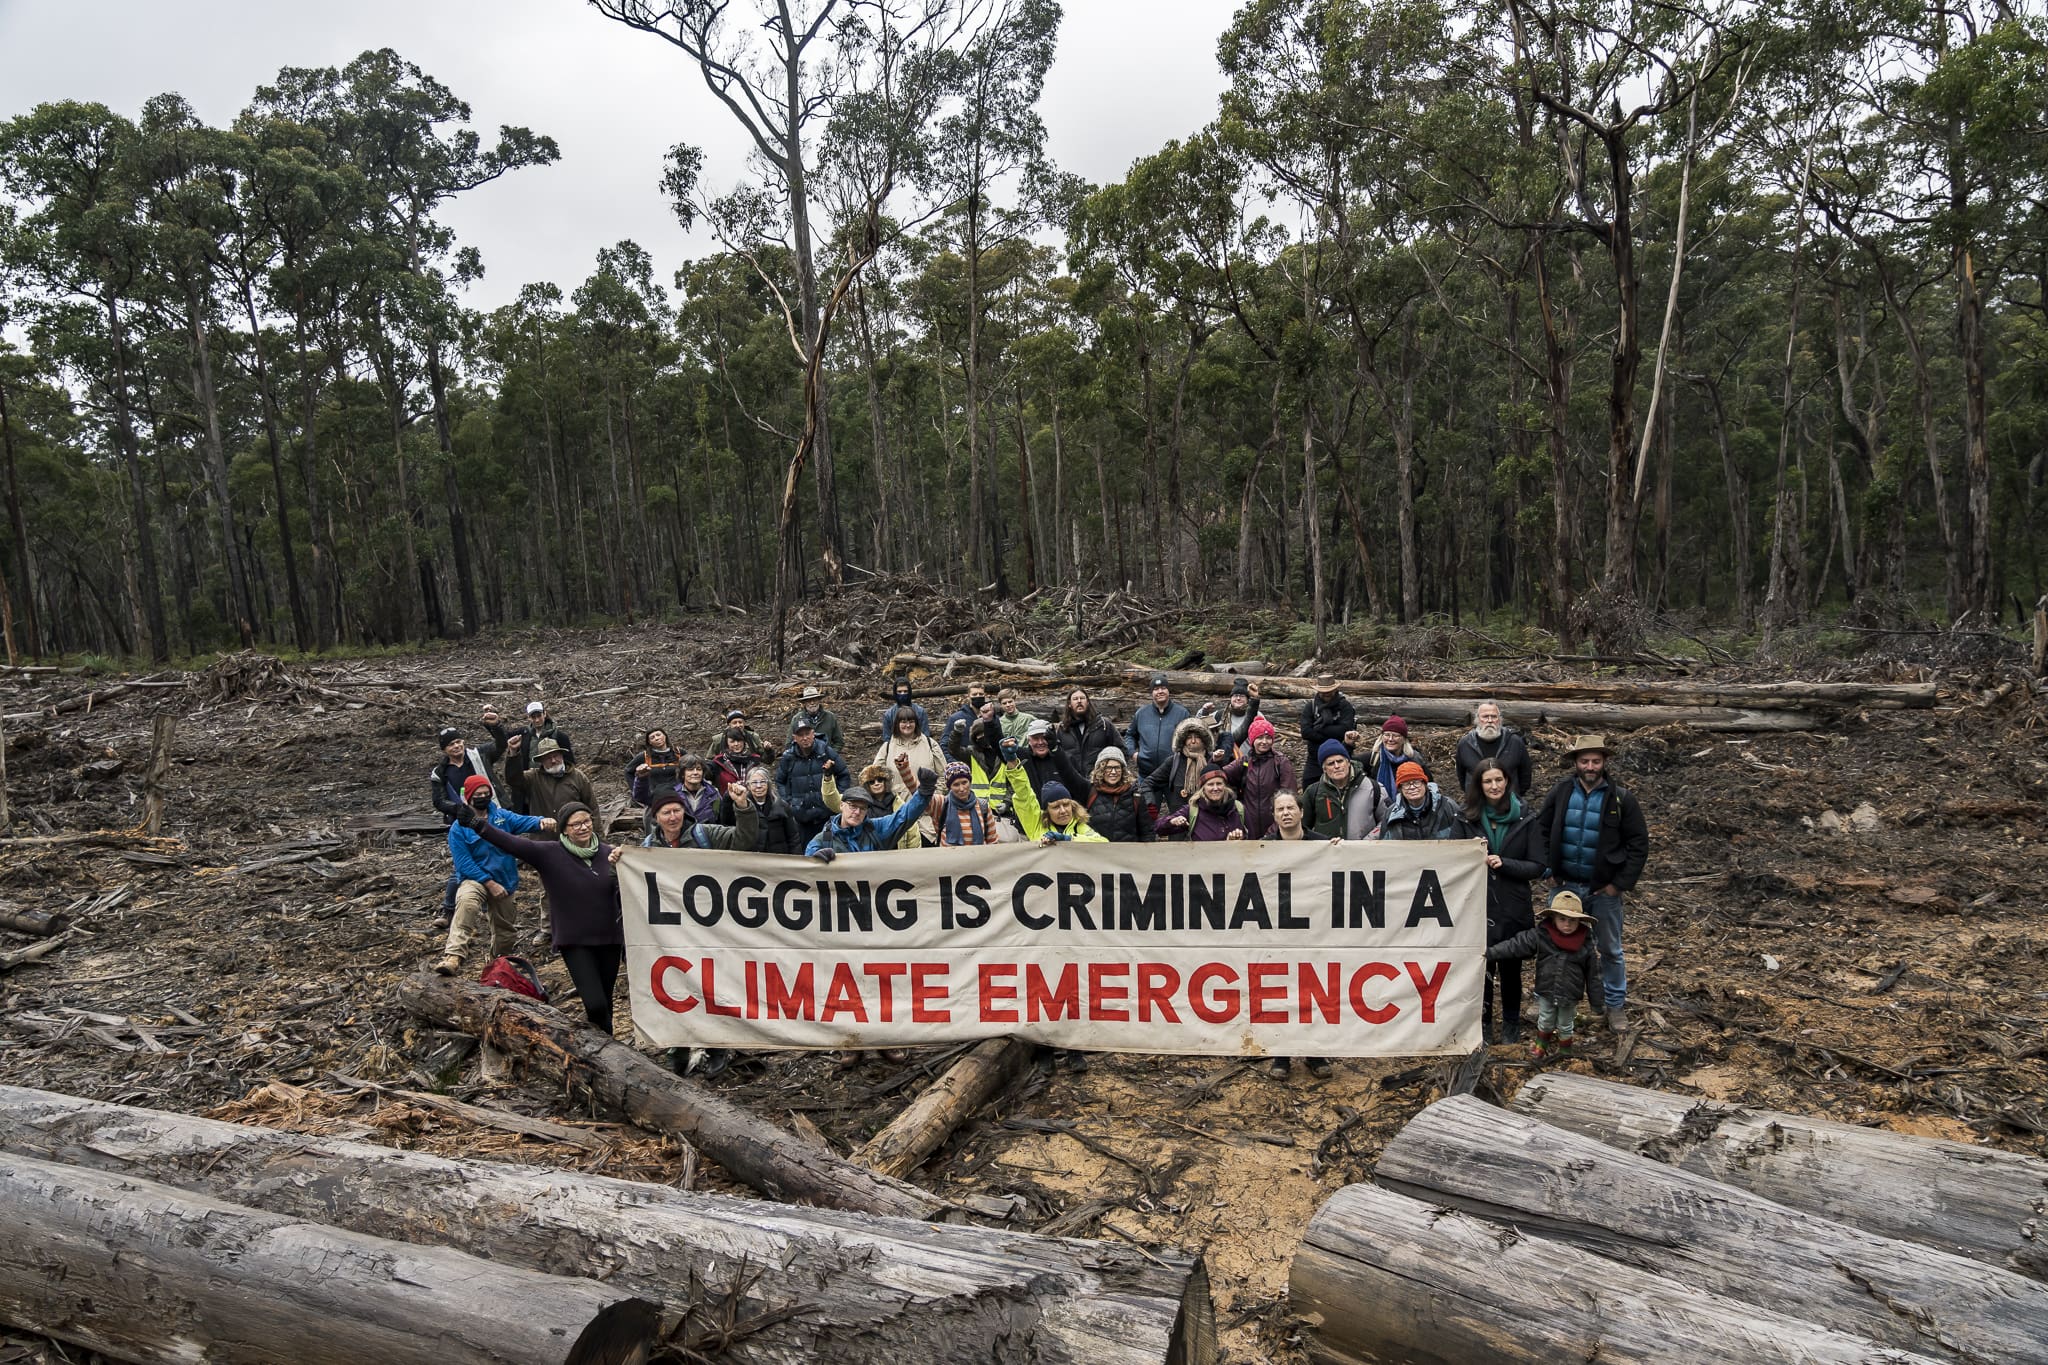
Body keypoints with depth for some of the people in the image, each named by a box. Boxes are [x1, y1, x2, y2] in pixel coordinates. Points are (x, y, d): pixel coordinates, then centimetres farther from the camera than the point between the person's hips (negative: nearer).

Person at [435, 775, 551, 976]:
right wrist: (490, 884, -20)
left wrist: (541, 821, -39)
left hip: (505, 882, 4)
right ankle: (453, 957, -45)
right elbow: (464, 864, -13)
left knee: (505, 928, 16)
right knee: (466, 902, -37)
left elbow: (523, 821, -14)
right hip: (476, 879, -4)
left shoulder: (502, 816, 3)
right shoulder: (458, 829, -8)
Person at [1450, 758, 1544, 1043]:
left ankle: (1511, 1025, 30)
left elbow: (1537, 867, -4)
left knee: (1510, 968, 11)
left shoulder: (1525, 818, -3)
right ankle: (1483, 1025, 24)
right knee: (1481, 969, 6)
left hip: (1513, 908, 0)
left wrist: (1504, 863, -19)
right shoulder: (1466, 818, -1)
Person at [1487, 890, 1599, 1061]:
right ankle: (1541, 1045, 45)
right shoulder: (1540, 935, -15)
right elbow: (1515, 945, -14)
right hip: (1545, 992, 0)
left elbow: (1592, 971, -4)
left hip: (1570, 995, 0)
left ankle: (1565, 1049, 43)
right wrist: (1490, 953, -21)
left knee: (1565, 1026, 19)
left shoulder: (1585, 941, -12)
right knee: (1545, 1022, 19)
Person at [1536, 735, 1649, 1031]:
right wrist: (1549, 871, -2)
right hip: (1566, 885, 1)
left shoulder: (1621, 798, -9)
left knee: (1610, 950, 13)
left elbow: (1639, 843, -6)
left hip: (1604, 889, -1)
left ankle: (1616, 1005, 28)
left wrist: (1621, 884, -11)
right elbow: (1542, 833, 5)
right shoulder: (1560, 793, -4)